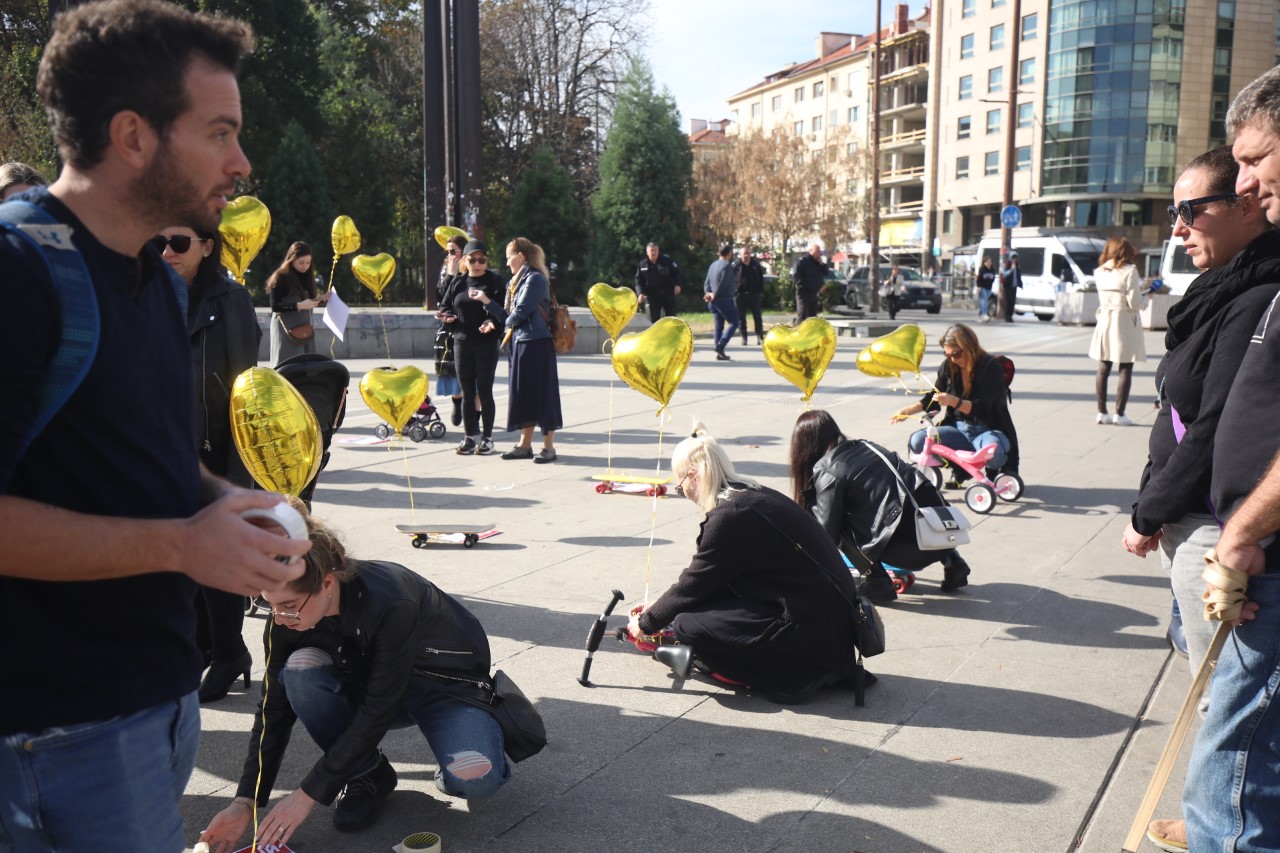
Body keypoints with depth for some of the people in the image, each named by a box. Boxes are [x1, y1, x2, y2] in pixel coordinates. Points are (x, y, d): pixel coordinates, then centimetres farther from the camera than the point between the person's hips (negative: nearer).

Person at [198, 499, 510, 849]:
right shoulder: (287, 621, -18)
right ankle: (368, 777, -5)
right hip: (367, 683, 6)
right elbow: (274, 709, -9)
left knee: (472, 779, -34)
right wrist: (246, 802, -16)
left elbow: (376, 714, -30)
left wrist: (308, 794, -26)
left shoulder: (389, 604, -36)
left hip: (448, 680, -5)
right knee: (300, 669, -26)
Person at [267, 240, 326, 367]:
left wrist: (320, 299, -6)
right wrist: (299, 306, -23)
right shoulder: (280, 278, -10)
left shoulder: (306, 276, 10)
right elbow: (275, 306, -14)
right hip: (287, 330, -7)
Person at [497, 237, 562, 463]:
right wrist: (487, 302, 8)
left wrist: (508, 322, 1)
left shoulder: (535, 279, -12)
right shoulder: (518, 281, 16)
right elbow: (508, 315, 13)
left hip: (537, 344, -9)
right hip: (521, 342, 9)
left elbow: (520, 311, -17)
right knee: (523, 393, 12)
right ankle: (525, 444, 20)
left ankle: (549, 446, 4)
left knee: (542, 393, -3)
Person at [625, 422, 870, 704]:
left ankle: (797, 674, -1)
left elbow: (694, 584, -7)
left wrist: (647, 624, 9)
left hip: (813, 627, -10)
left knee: (689, 624, -11)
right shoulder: (753, 495, 11)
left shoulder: (729, 516, -18)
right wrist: (657, 610, 27)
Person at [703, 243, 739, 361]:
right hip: (725, 300, -8)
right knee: (733, 323, -2)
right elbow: (723, 283, -20)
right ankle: (721, 345, -17)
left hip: (715, 301, 8)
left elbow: (707, 282, 11)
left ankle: (720, 353, 10)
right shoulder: (727, 265, -12)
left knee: (719, 325, 11)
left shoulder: (713, 265, 14)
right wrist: (714, 295, -13)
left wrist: (708, 293, -3)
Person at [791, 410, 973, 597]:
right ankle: (952, 562, 26)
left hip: (906, 545, -7)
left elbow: (828, 531, -2)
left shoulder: (826, 470, -2)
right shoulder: (864, 446, 21)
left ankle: (877, 583, 2)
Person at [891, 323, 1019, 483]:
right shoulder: (948, 367, 0)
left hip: (989, 430, -5)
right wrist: (908, 410, -3)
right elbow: (934, 398, 13)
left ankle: (994, 470, 0)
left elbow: (982, 408, -23)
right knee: (917, 441, -19)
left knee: (992, 451, -40)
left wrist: (954, 401, -39)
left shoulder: (992, 367, -15)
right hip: (959, 428, 5)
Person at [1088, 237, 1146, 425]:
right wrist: (1144, 296, 6)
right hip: (1124, 323, -5)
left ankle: (1101, 412, 12)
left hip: (1104, 320, 5)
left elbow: (1104, 298, 8)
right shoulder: (1129, 271, -12)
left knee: (1103, 370, 10)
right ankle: (1119, 414, 2)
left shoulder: (1099, 272, 4)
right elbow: (1134, 302, -16)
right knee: (1125, 371, 3)